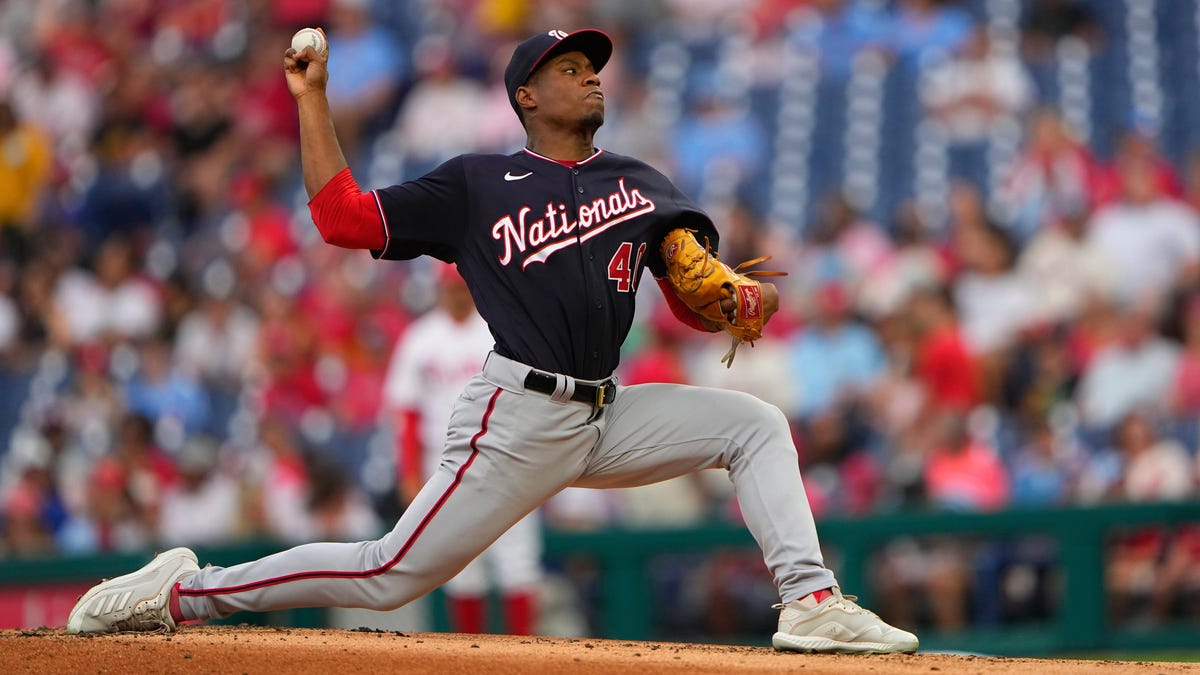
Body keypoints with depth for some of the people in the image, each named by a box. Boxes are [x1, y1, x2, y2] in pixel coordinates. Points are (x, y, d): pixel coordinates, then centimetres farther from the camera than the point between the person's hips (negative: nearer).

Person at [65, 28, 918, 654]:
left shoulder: (640, 184, 14)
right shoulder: (475, 185, 2)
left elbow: (696, 301, 8)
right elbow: (342, 216, -1)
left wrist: (740, 303, -16)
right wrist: (312, 99, -1)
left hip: (606, 419, 5)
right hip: (517, 419, -5)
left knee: (756, 423, -3)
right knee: (390, 577, -11)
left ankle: (811, 602, -13)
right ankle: (181, 591, -2)